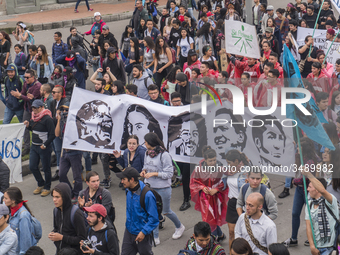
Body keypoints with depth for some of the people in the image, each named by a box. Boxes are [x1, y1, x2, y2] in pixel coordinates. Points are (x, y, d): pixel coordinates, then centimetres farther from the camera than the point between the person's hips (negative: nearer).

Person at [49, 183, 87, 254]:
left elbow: (82, 239, -19)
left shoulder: (76, 214, -21)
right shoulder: (56, 210, 0)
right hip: (59, 250, 6)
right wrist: (52, 233, -5)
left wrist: (62, 237, -20)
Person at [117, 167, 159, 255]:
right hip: (129, 231, 6)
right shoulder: (128, 191, -2)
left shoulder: (147, 195, -25)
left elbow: (154, 218, -20)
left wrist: (143, 232, -21)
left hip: (143, 234, -6)